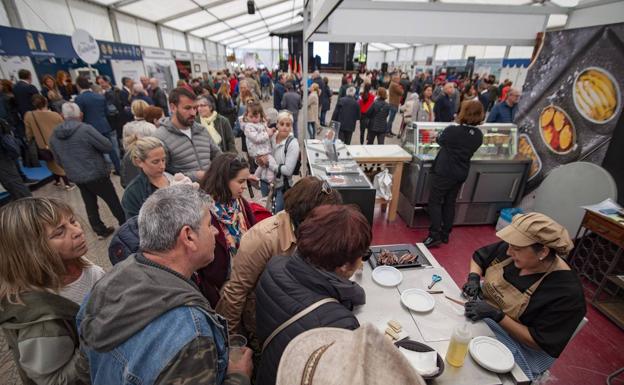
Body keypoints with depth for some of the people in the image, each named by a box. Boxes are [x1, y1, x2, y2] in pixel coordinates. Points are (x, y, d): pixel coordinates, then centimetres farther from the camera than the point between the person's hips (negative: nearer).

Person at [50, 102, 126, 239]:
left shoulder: (54, 136, 3)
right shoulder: (85, 129, -19)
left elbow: (59, 161, 11)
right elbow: (107, 146, -15)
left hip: (75, 177, 6)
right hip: (96, 174, -6)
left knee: (90, 204, 16)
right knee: (113, 201, 9)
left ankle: (101, 231, 26)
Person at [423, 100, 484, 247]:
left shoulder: (453, 130, -19)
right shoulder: (479, 135, -1)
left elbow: (439, 140, 1)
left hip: (444, 172, -6)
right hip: (461, 174, 6)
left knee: (435, 202, 3)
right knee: (450, 203, 15)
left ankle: (435, 235, -2)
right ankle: (445, 234, 23)